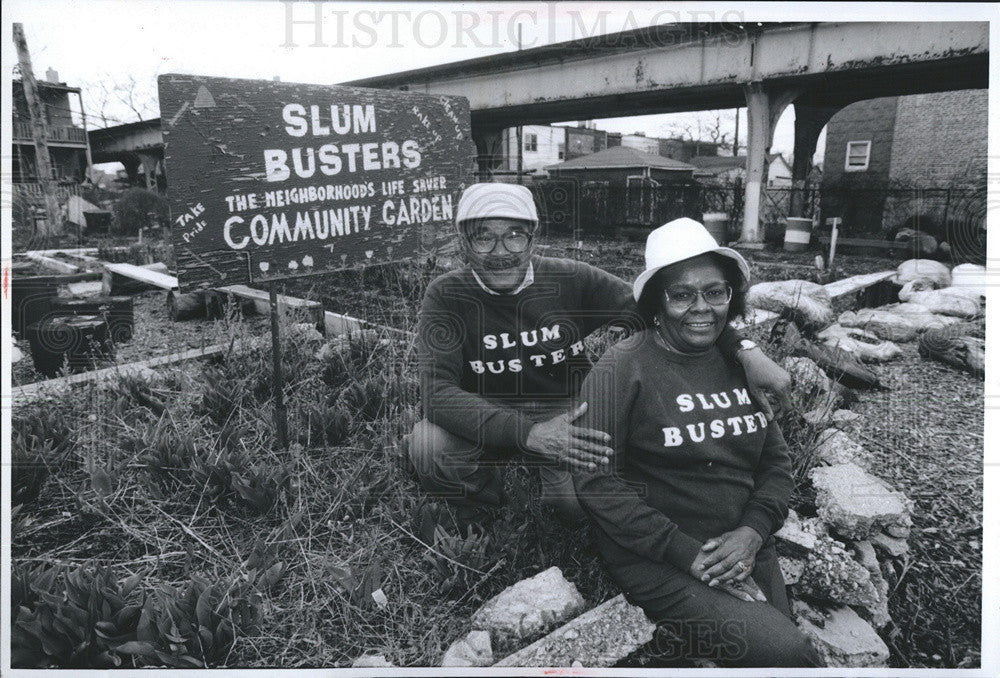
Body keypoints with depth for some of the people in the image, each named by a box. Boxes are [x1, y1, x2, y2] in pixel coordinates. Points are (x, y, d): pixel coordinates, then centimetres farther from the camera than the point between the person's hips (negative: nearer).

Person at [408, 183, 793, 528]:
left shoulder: (571, 281, -9)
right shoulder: (447, 297, -14)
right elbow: (438, 391, -26)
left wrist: (744, 350, -25)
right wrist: (528, 434, -40)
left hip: (567, 414, 0)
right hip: (491, 424, 0)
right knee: (427, 443, -29)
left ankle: (555, 477, 12)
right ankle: (482, 502, 5)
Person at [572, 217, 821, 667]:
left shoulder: (740, 361, 6)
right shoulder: (623, 369, -12)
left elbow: (775, 458, 11)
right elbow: (595, 481, -16)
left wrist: (753, 532, -6)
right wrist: (686, 553, -16)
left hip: (744, 551, 6)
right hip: (658, 563, -6)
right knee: (788, 652, -15)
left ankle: (690, 636, 20)